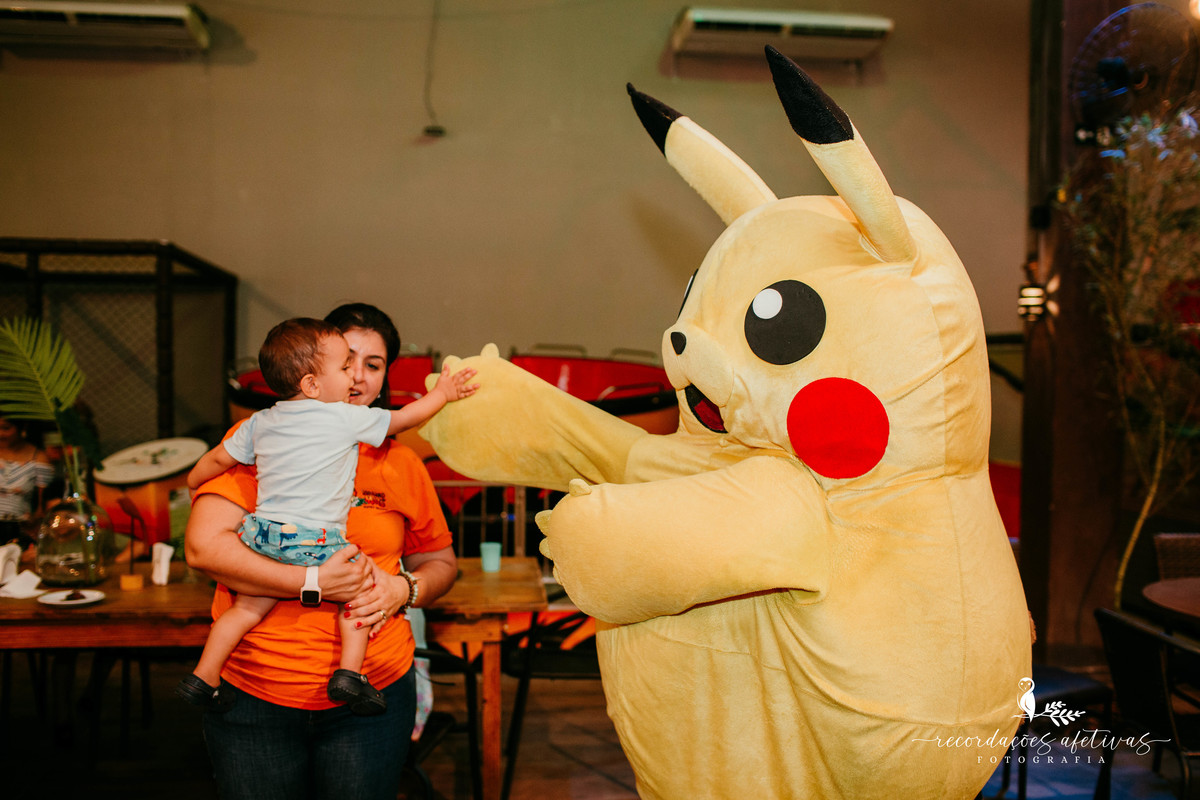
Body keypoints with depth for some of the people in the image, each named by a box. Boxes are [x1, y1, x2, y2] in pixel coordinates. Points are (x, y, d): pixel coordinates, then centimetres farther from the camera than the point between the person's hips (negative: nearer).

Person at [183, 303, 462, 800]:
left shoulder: (400, 462, 6)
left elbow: (440, 562, 16)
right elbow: (204, 546, -14)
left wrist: (403, 589, -6)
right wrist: (313, 583, -19)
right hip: (252, 698, -2)